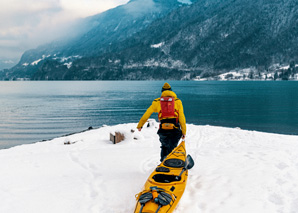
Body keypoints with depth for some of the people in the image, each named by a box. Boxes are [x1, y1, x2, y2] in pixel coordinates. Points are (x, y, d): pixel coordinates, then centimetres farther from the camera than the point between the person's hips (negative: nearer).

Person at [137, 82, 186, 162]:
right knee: (172, 149, 5)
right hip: (175, 130, -1)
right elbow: (182, 117, 2)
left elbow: (146, 114, 17)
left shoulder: (157, 102, 12)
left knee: (164, 147, 22)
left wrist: (140, 125, 29)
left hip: (163, 129, 1)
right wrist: (184, 132, 6)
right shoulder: (177, 101, 9)